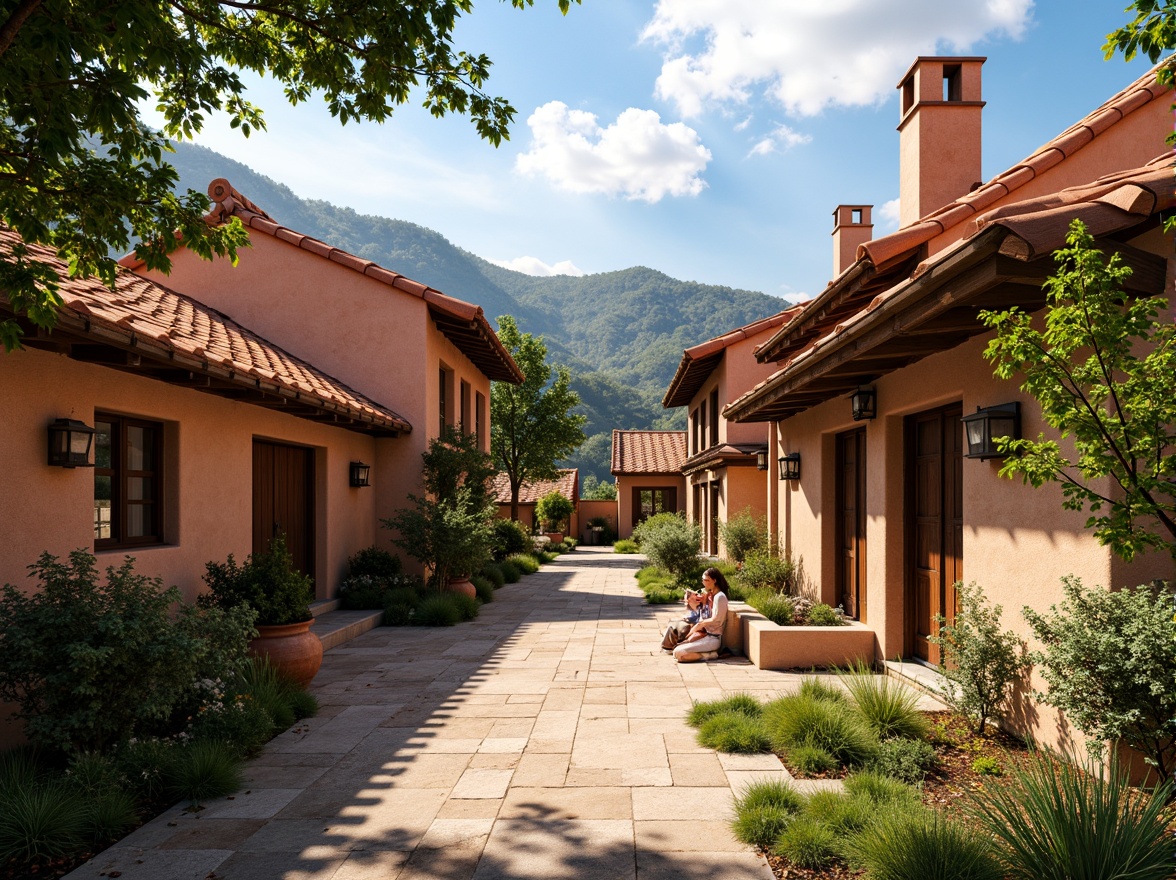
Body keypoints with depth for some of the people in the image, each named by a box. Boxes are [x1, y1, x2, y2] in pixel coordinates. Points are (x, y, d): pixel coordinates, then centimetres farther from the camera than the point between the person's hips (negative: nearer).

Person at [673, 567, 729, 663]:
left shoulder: (720, 597, -13)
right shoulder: (709, 595, 14)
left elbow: (715, 621, -15)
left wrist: (701, 623, -4)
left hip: (713, 638, -9)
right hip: (705, 634, 9)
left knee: (678, 653, -20)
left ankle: (708, 655, -9)